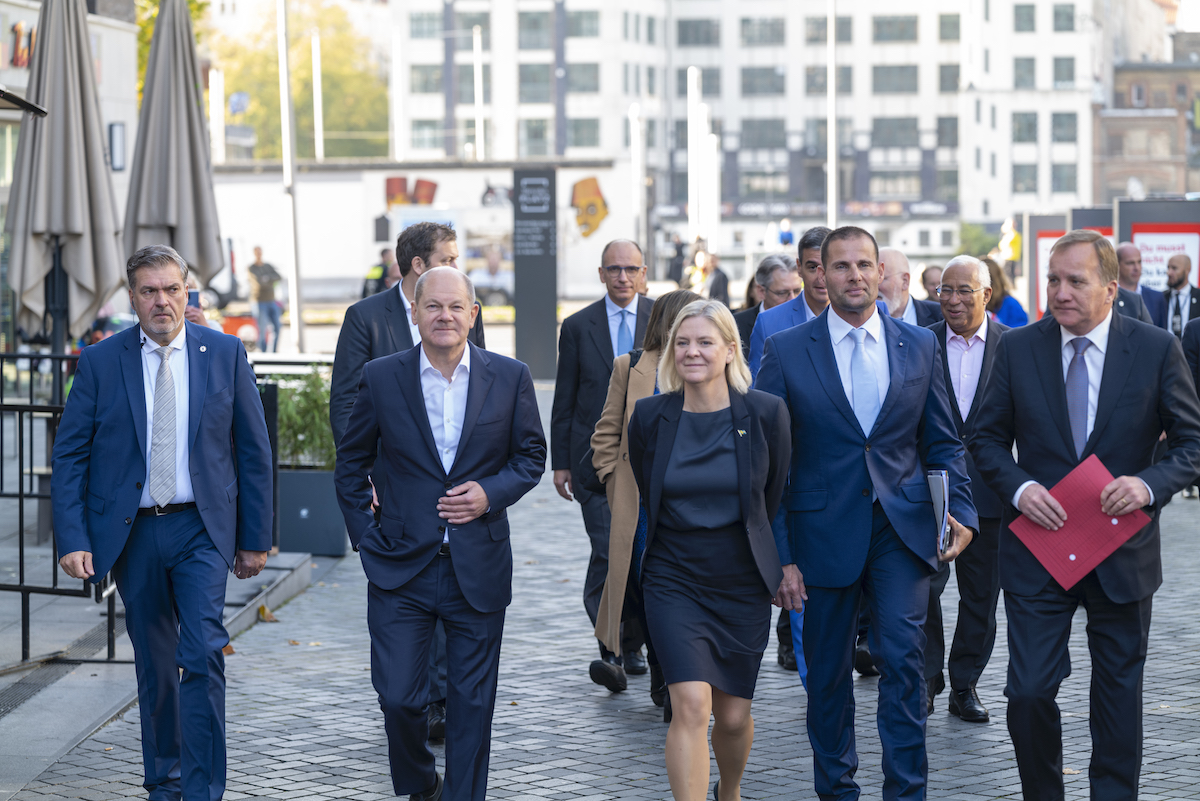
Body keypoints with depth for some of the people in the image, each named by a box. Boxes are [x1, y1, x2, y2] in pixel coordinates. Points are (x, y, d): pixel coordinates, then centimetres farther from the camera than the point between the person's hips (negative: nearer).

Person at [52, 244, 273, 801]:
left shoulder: (225, 354, 0)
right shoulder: (99, 362, 0)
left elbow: (253, 451, 4)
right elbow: (69, 457, -1)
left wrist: (255, 539, 2)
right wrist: (72, 539, -12)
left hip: (202, 530, -1)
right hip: (131, 532, 1)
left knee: (202, 656, -13)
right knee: (153, 664, 12)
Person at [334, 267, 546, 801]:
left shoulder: (510, 377, 1)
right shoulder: (381, 378, -1)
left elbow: (531, 456, 10)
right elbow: (351, 464, 9)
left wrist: (491, 493, -9)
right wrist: (365, 537, 2)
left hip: (478, 570, 1)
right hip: (401, 567, 0)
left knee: (472, 702, 6)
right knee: (398, 696, -2)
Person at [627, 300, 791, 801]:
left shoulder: (766, 413, -7)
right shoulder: (650, 416, -4)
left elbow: (779, 498, 6)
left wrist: (781, 567, 11)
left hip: (743, 584, 0)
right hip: (673, 580, 0)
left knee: (734, 715, 10)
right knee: (691, 706, -16)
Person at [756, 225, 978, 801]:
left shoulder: (920, 346, 7)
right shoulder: (786, 352, -1)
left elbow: (942, 443, 12)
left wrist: (961, 510, -3)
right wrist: (778, 554, -5)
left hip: (902, 529, 1)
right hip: (824, 531, -1)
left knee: (903, 656, -11)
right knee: (827, 672, 8)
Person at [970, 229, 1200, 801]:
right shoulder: (1018, 349, 0)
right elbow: (987, 438, 7)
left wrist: (1150, 484, -19)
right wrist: (1019, 487, -12)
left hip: (1121, 555, 0)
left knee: (1119, 694, 11)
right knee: (1028, 691, -4)